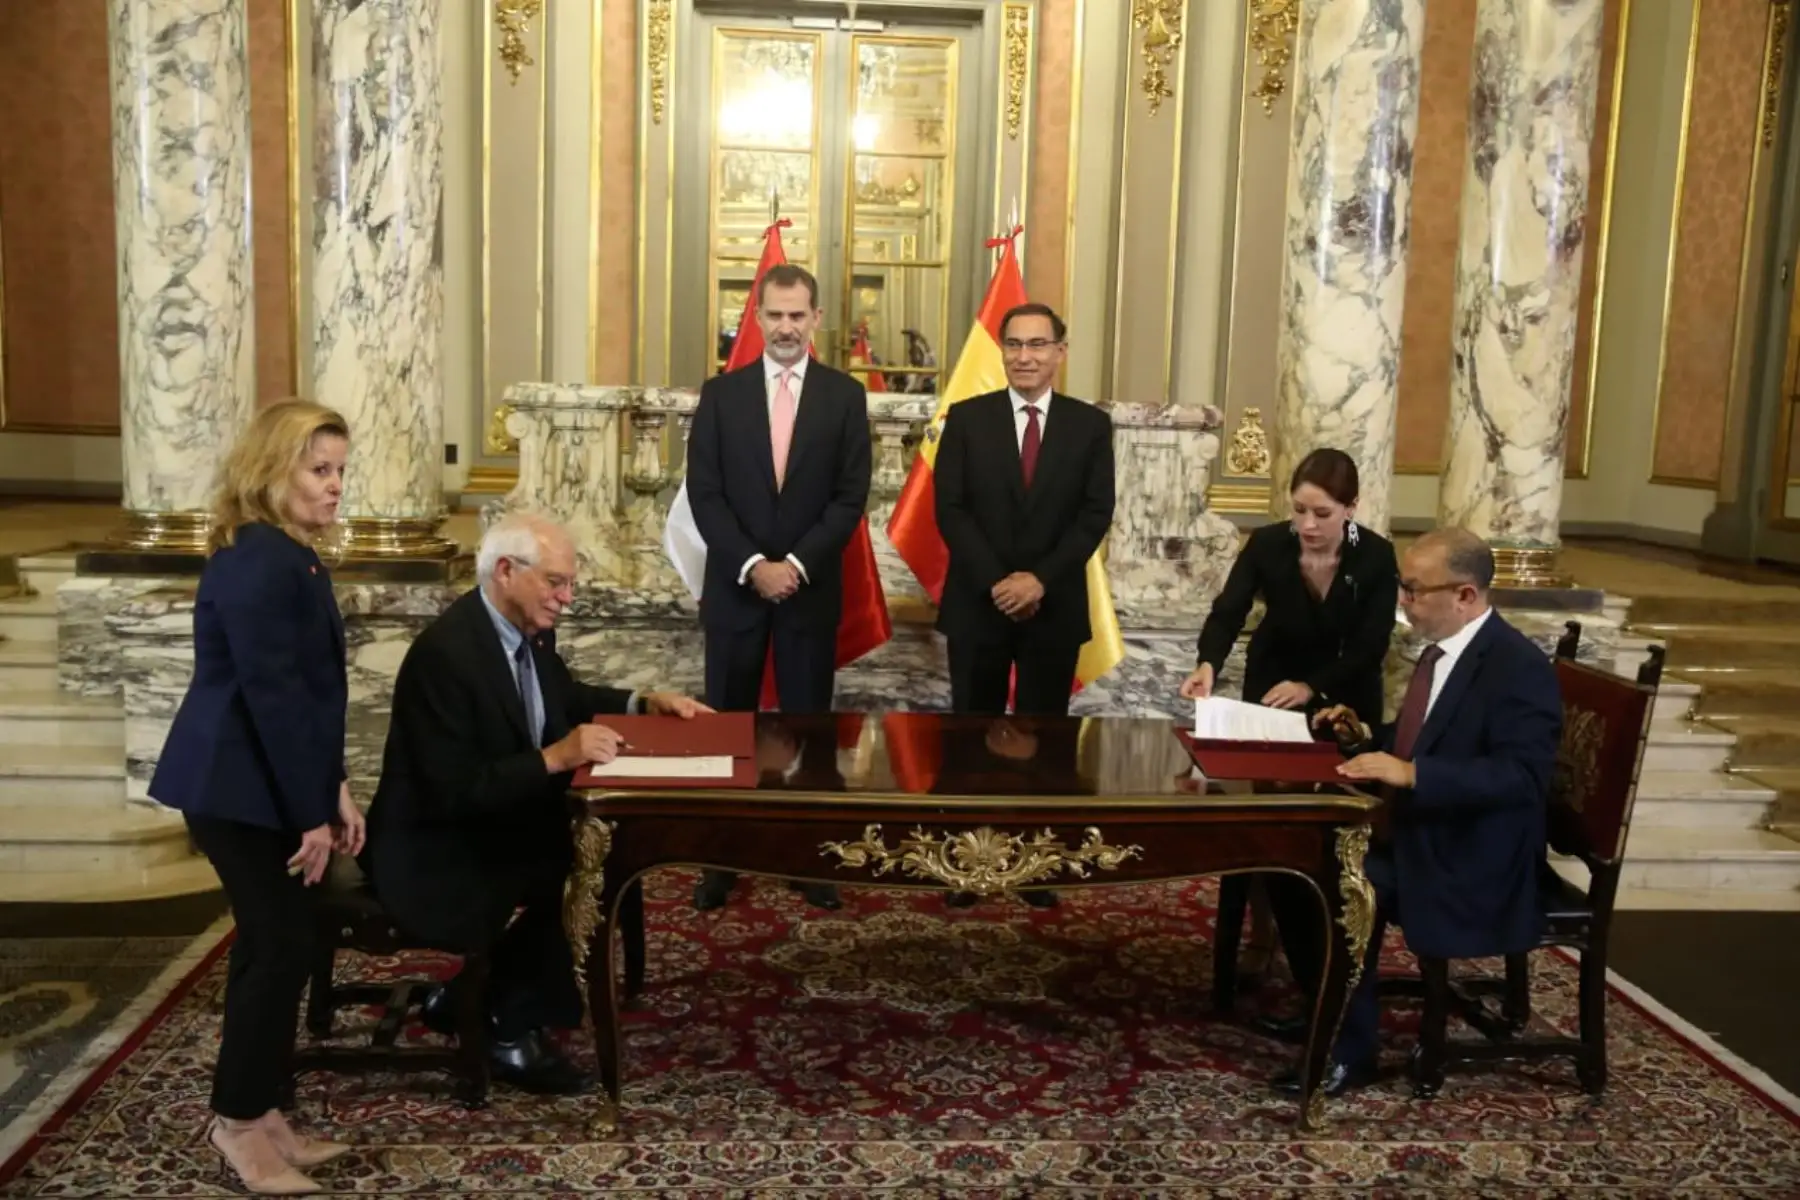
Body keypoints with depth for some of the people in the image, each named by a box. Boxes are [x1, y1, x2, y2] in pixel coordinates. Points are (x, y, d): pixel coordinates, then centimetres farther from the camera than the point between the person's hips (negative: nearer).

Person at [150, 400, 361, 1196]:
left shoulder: (292, 555, 13)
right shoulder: (257, 561, -20)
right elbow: (271, 694, -22)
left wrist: (333, 790, 11)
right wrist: (312, 812, -19)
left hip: (271, 782, 10)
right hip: (241, 787, -10)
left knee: (275, 945, 13)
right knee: (281, 946, -3)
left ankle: (258, 1114, 24)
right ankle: (238, 1121, 14)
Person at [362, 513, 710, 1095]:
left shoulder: (531, 629, 0)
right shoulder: (444, 652, -27)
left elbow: (565, 698, 20)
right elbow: (452, 792, -29)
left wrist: (643, 702, 6)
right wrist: (555, 758, -35)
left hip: (491, 826, 9)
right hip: (433, 856, -9)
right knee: (565, 883, -22)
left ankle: (471, 997, 11)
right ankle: (515, 1031, 2)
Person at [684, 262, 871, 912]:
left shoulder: (845, 395, 1)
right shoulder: (721, 393, 3)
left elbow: (851, 496, -4)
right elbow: (704, 493, -3)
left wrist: (797, 563, -14)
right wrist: (752, 564, -14)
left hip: (813, 586, 0)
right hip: (734, 583, 1)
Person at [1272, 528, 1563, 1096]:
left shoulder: (1520, 668, -19)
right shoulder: (1441, 651, 9)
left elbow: (1521, 775, -29)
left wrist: (1409, 773, -35)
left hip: (1472, 858, -9)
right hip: (1415, 828, 9)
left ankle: (1349, 1050, -9)